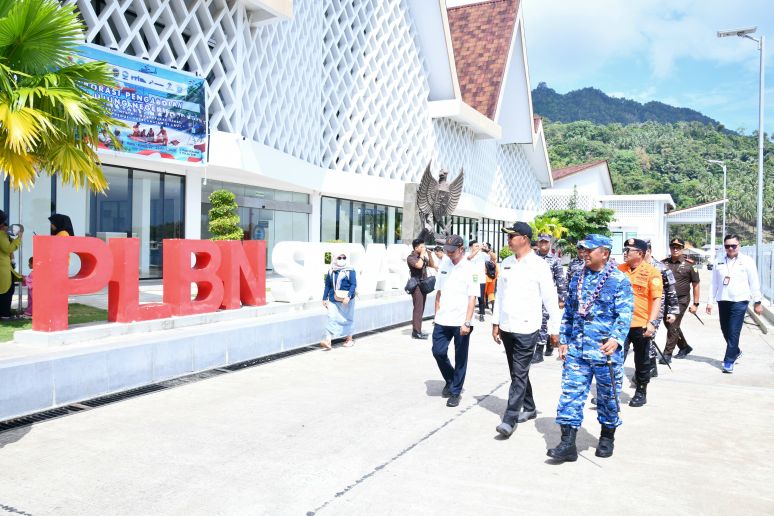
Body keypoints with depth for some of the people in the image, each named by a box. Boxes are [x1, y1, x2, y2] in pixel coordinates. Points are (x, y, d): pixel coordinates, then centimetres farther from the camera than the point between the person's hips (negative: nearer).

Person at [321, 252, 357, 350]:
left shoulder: (350, 271, -5)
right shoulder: (331, 271, 7)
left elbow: (353, 285, -12)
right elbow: (327, 285, 12)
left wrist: (348, 296, -24)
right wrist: (324, 298, 9)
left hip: (346, 300, -2)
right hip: (333, 300, 3)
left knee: (347, 319, 10)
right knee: (332, 318, -8)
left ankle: (349, 340, 25)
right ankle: (328, 341, -14)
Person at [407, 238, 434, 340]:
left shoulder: (422, 257, 15)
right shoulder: (411, 257, -9)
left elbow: (431, 265, 17)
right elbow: (419, 265, -26)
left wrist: (429, 254, 5)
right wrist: (422, 254, -14)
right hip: (417, 285, -8)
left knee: (421, 309, 10)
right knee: (418, 308, -12)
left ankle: (418, 331, 15)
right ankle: (416, 332, -10)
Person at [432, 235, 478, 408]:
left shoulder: (470, 269, -8)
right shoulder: (444, 265, 8)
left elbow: (472, 298, -12)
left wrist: (467, 322, -18)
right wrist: (437, 315, 11)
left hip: (461, 322, -4)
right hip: (443, 320, 5)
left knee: (460, 358, 6)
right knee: (438, 351, 4)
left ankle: (455, 392, 19)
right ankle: (450, 380, 30)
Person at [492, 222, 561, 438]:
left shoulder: (539, 265, -9)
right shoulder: (506, 263, 8)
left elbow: (550, 299, -7)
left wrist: (555, 330, -6)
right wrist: (496, 323, 12)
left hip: (526, 329, -6)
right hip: (507, 328, 6)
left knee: (519, 375, -4)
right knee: (517, 372, 16)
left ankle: (510, 419, -2)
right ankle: (529, 408, 32)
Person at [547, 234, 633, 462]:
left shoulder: (619, 280, -6)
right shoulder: (577, 278, 11)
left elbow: (625, 314, -14)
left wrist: (616, 338, -29)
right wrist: (564, 340, 13)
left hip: (605, 351, -4)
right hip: (576, 349, 4)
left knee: (608, 396, 12)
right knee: (570, 393, -1)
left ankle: (607, 438, 32)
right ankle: (568, 444, 3)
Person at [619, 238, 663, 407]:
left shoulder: (651, 272, -7)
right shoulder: (619, 270, 8)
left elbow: (657, 299, -10)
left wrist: (652, 322, -18)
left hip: (641, 325, -3)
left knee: (642, 361, 11)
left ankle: (641, 392, 26)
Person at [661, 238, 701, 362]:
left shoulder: (689, 264, -4)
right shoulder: (663, 263, 6)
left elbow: (696, 285, -1)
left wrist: (695, 303, -4)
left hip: (681, 300, -5)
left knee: (673, 326, -8)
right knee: (668, 324, 14)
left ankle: (667, 354, -2)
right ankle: (684, 347, 35)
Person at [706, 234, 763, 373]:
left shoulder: (747, 261, 0)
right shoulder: (719, 263, 9)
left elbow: (754, 283, 2)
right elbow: (714, 284, 12)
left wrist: (757, 302, 1)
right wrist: (710, 301, 7)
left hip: (739, 301, -4)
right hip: (722, 301, 4)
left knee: (733, 332, -8)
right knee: (725, 330, 12)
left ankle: (729, 361, -2)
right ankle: (736, 352, 37)